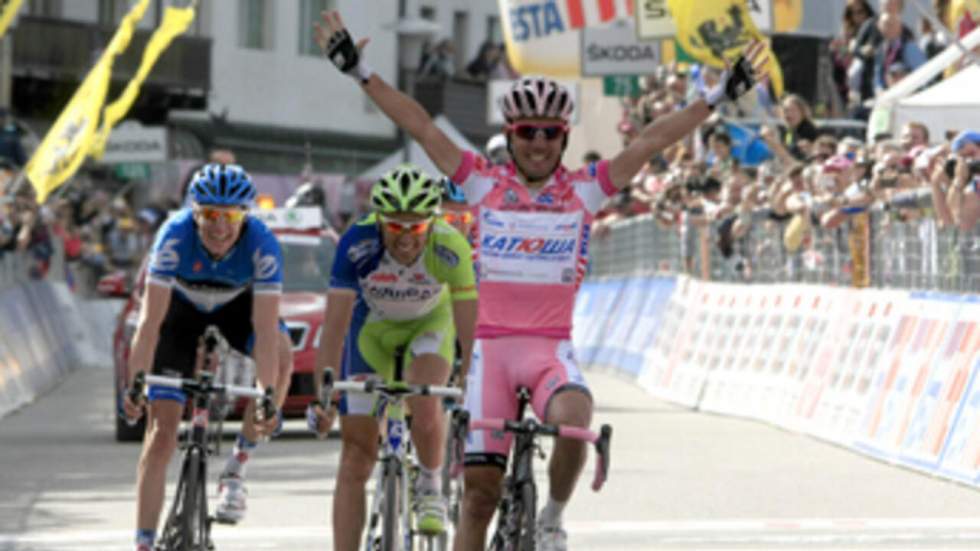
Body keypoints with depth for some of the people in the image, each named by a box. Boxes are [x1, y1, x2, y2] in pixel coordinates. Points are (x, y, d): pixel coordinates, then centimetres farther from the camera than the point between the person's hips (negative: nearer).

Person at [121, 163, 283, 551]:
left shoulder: (262, 244, -34)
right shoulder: (175, 236, -35)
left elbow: (265, 329, -36)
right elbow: (151, 319, -34)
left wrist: (268, 397, -43)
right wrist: (136, 383, -41)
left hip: (237, 306, 2)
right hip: (182, 310, -2)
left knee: (280, 356, -27)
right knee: (161, 435, -10)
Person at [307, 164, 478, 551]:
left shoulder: (449, 248, -34)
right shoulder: (358, 244, -33)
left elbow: (469, 328, -31)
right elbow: (335, 326, -33)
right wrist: (323, 397, -39)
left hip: (430, 321, -1)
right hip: (373, 325, 1)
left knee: (424, 402, -31)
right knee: (356, 457, -4)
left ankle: (430, 488, -2)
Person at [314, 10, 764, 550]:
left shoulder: (584, 190, 4)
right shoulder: (484, 184, 5)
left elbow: (651, 141, -1)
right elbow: (420, 126, 1)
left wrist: (717, 96, -5)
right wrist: (360, 72, -3)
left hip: (551, 350, -1)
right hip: (489, 347, 1)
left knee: (573, 422, -31)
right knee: (480, 486, -1)